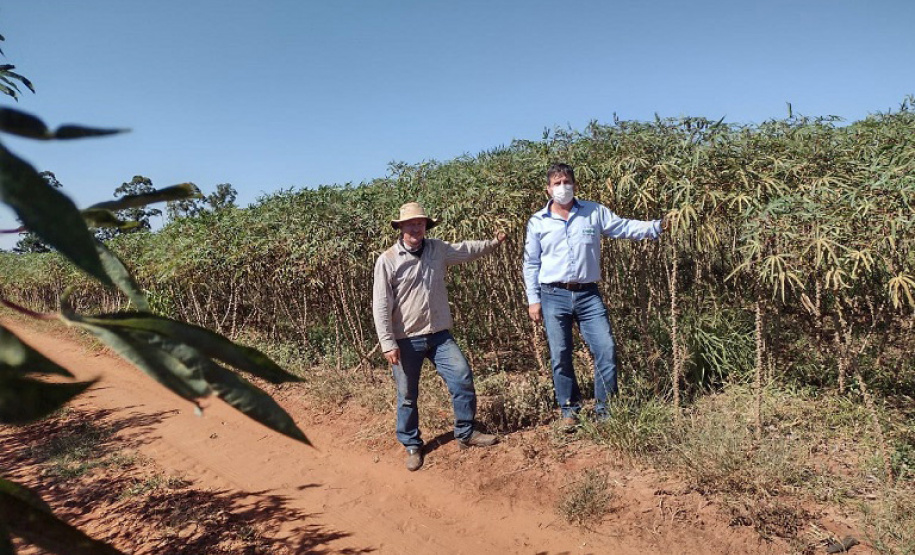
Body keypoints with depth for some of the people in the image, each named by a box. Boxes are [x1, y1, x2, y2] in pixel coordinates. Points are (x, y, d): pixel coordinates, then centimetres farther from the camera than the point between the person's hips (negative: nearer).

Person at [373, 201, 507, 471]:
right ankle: (412, 446, 26)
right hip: (406, 340, -4)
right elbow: (381, 306, -11)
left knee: (463, 377, -1)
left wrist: (494, 241, 20)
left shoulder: (438, 249, 4)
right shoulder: (387, 260, -10)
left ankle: (466, 433, 18)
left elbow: (465, 250, 24)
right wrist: (388, 344, -15)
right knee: (407, 396, 6)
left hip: (439, 335, 4)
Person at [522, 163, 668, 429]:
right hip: (554, 296, 0)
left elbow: (625, 227, 3)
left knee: (606, 349, -2)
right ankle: (569, 409, 22)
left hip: (588, 295, 1)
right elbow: (531, 264, 6)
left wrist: (657, 226, -10)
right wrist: (533, 300, 2)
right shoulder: (537, 222, 3)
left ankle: (605, 410, 15)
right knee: (560, 356, 4)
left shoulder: (594, 212, 5)